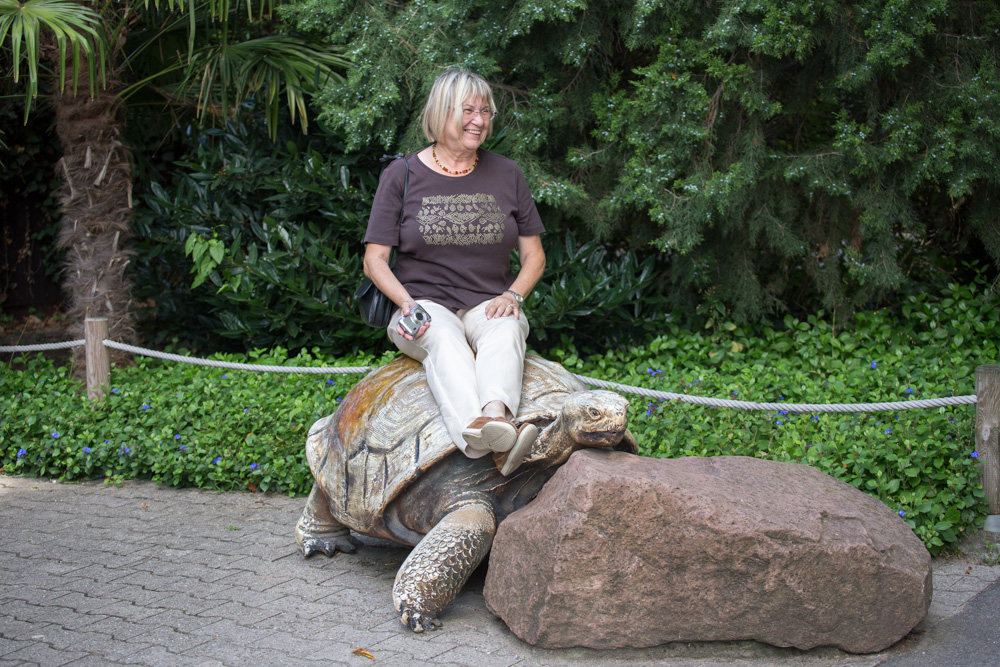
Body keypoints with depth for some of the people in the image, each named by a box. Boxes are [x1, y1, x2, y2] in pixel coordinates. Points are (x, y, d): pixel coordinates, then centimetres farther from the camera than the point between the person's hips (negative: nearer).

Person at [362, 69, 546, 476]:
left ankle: (495, 413, -64)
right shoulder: (402, 175, 5)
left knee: (505, 330, -35)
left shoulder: (506, 174, 12)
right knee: (443, 338, -37)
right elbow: (375, 260, 3)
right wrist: (407, 304, -15)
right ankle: (479, 432, -65)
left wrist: (512, 296, -6)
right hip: (425, 306, -2)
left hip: (489, 306, 2)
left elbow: (533, 255, 15)